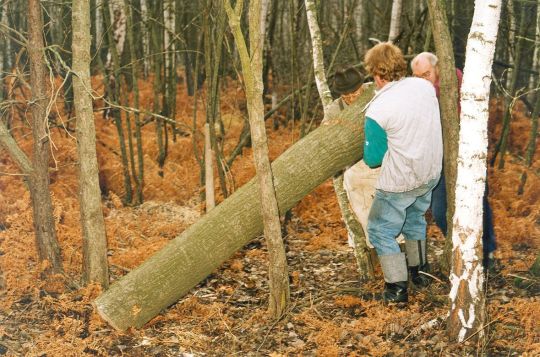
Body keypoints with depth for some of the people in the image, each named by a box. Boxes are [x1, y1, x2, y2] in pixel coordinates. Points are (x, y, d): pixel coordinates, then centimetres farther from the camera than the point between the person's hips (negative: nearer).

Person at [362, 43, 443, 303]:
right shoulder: (425, 86, -6)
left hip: (399, 183, -7)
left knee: (381, 231, 10)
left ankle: (397, 288, 10)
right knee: (415, 219, 29)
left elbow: (373, 159, -14)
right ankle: (418, 269, 45)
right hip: (431, 174, 7)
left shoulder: (377, 111, -23)